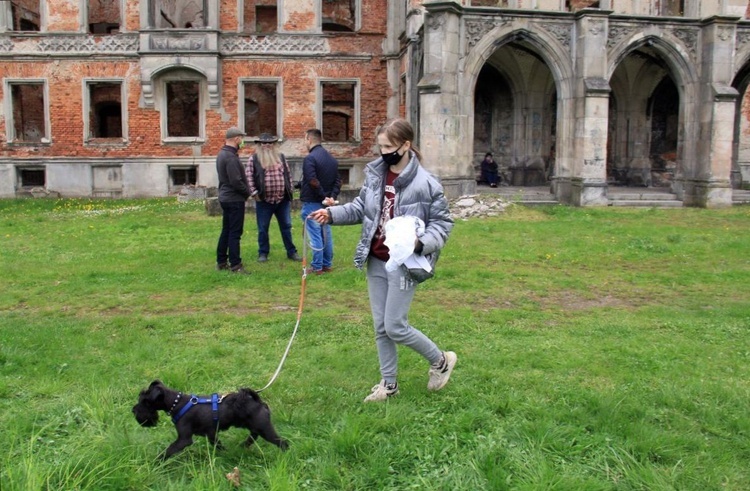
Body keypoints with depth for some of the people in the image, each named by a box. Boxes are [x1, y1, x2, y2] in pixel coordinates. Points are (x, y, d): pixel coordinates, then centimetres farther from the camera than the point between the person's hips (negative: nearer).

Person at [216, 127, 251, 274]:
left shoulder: (222, 153, 11)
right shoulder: (231, 157, -21)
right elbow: (236, 181, -24)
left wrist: (245, 191, 9)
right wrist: (248, 192, -8)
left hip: (225, 197, 10)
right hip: (234, 199, -10)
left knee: (226, 231, 16)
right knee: (235, 233, -3)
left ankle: (221, 262, 23)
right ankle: (235, 265, 2)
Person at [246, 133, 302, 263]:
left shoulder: (281, 157, 9)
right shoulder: (254, 159, -2)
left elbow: (288, 174, 13)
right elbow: (249, 177, -4)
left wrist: (290, 190, 8)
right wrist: (254, 193, -10)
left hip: (282, 200, 3)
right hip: (264, 201, -2)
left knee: (286, 227, 9)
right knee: (263, 228, 7)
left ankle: (291, 252, 19)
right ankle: (263, 253, 20)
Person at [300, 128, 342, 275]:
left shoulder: (310, 158, -15)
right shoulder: (332, 159, 11)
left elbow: (313, 182, -23)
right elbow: (337, 180, 6)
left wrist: (324, 197, -15)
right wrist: (332, 197, -4)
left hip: (312, 203, -8)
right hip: (325, 203, 8)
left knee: (315, 235, -2)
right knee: (326, 233, 13)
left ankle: (317, 267, 2)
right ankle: (327, 264, 20)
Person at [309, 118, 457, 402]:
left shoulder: (425, 184, -15)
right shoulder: (375, 174, 2)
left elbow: (442, 222, -9)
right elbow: (360, 208, 11)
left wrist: (421, 243, -26)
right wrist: (332, 214, -4)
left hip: (403, 265, -6)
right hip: (376, 262, 6)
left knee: (395, 327, -3)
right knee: (380, 327, 12)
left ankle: (441, 360, 22)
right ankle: (389, 384, 29)